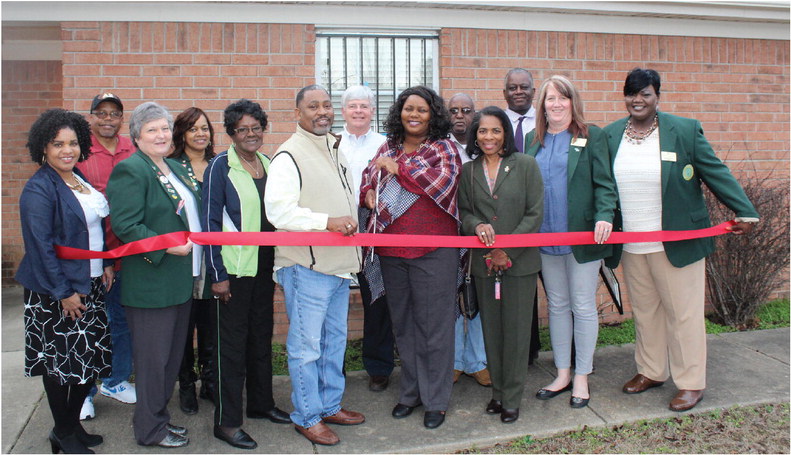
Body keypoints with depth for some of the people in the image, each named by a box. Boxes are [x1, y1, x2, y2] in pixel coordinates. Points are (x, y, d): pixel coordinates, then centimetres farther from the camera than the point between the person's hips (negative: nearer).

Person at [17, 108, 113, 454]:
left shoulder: (79, 179, 9)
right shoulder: (38, 189, -15)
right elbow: (40, 245, -19)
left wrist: (106, 264, 9)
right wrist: (63, 292, -18)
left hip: (90, 285, 8)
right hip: (55, 292, -8)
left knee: (89, 358, 13)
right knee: (60, 362, 4)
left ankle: (73, 424, 29)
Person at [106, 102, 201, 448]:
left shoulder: (175, 167, 14)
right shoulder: (130, 170, -12)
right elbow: (125, 226, -20)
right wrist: (166, 247, -23)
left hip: (180, 281, 9)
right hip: (151, 282, -9)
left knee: (173, 354, 17)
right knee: (153, 357, 3)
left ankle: (160, 416, 32)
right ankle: (150, 429, 18)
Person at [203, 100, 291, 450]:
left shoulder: (268, 164, 9)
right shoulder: (220, 167, -8)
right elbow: (211, 221, -11)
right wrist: (217, 273, -14)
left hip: (265, 264, 6)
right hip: (235, 267, -6)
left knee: (262, 335, 15)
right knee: (232, 342, 0)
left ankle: (261, 403, 31)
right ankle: (226, 421, 11)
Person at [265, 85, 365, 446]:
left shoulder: (335, 150, 16)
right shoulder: (289, 155, -12)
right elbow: (278, 211, -22)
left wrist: (351, 226, 21)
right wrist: (328, 221, -25)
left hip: (339, 263, 9)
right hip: (306, 266, -8)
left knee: (334, 341, 17)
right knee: (306, 345, 1)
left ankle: (330, 404, 32)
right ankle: (307, 416, 17)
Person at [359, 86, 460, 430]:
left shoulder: (443, 149, -1)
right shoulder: (388, 148, 13)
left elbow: (444, 181, -18)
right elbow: (366, 179, 22)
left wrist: (399, 167, -13)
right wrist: (369, 194, -1)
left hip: (433, 251, -5)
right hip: (391, 252, 5)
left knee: (433, 324, 2)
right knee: (403, 324, 15)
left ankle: (436, 400, 17)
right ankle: (410, 391, 31)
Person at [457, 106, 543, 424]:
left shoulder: (526, 165, -2)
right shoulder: (468, 171, 7)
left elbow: (535, 214, -4)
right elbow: (464, 212, 10)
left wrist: (508, 251, -11)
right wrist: (477, 226, -13)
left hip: (520, 262, -2)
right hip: (484, 262, 3)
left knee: (515, 329, 3)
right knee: (491, 329, 10)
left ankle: (512, 398, 17)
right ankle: (497, 391, 26)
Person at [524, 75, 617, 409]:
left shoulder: (591, 136, -1)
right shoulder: (533, 140, 11)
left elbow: (604, 183, -6)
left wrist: (605, 216, -23)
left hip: (582, 236, -4)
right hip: (545, 237, 4)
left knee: (583, 306, 5)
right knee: (557, 305, 12)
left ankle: (582, 377, 19)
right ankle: (562, 374, 25)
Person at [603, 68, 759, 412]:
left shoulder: (685, 130, -4)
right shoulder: (610, 135, 6)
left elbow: (716, 173, -4)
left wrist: (745, 212, -10)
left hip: (676, 243, -3)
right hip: (631, 246, 4)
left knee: (683, 313, 4)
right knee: (644, 312, 15)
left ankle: (691, 383, 18)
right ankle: (650, 372, 31)